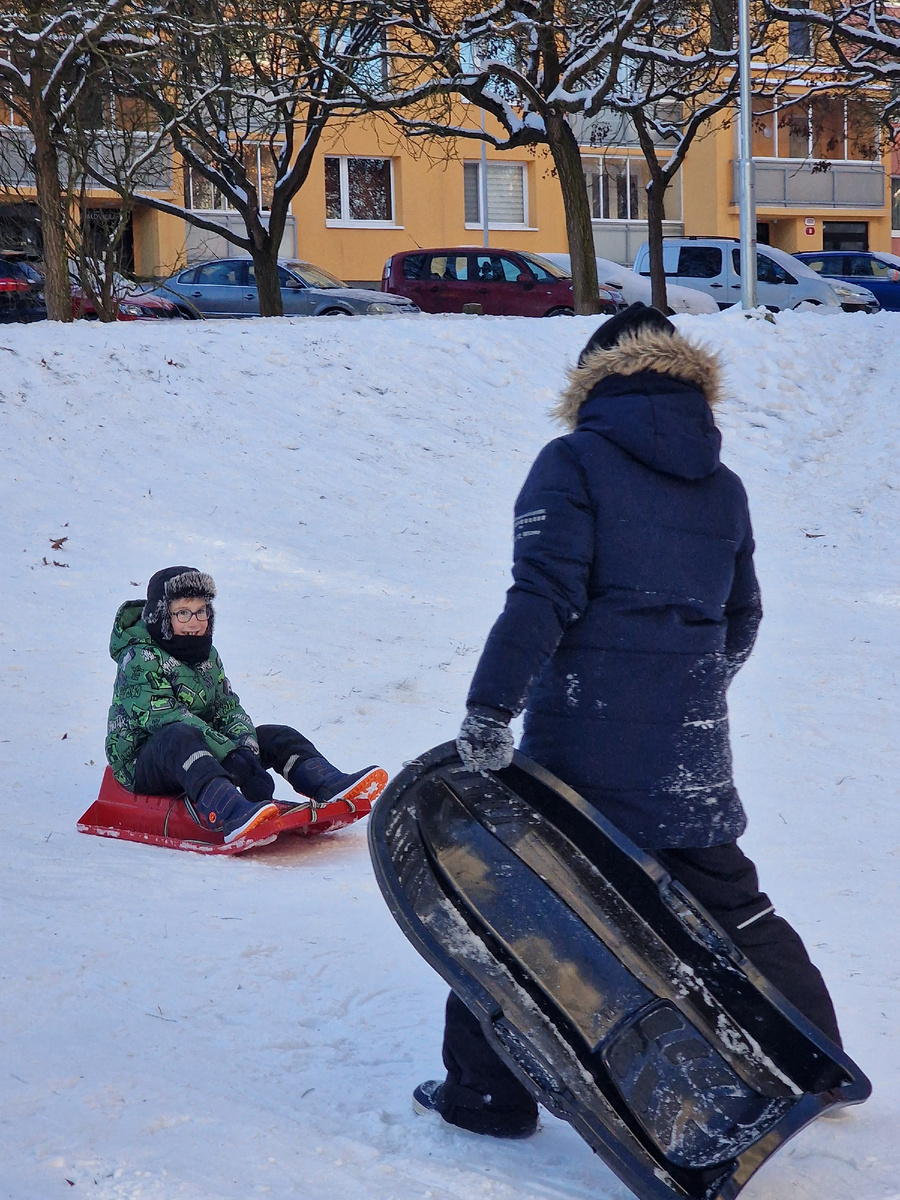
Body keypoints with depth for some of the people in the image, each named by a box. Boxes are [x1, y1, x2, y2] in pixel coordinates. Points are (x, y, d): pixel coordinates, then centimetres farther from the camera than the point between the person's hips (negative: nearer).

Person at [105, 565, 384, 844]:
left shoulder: (207, 654, 11)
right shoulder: (139, 659, -15)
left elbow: (227, 707, 6)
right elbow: (165, 719, -26)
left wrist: (246, 745, -17)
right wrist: (229, 754, -34)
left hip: (201, 751, 8)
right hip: (140, 762, -8)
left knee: (278, 737, -1)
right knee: (180, 736, -41)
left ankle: (330, 788, -24)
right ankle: (229, 813, -64)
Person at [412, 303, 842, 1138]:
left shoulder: (574, 463, -5)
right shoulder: (723, 487, 12)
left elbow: (543, 596, -16)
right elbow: (740, 620, 19)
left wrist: (489, 711, -16)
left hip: (585, 741, -5)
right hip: (693, 750, 6)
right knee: (727, 900, 20)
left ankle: (487, 1093, 11)